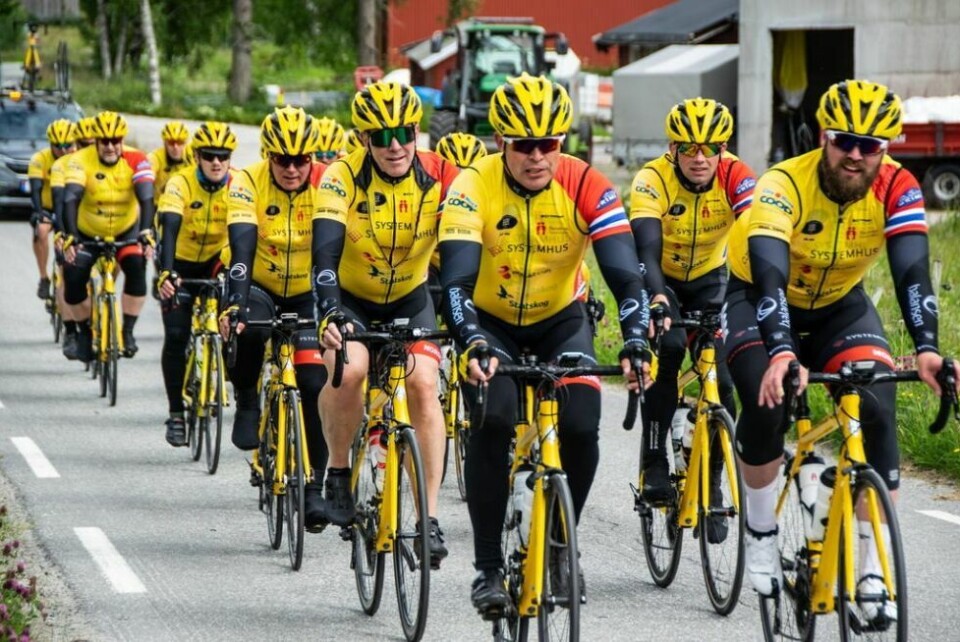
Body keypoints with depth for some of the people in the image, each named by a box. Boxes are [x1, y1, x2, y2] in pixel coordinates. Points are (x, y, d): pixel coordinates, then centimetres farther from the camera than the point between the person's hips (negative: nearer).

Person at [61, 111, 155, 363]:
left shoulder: (136, 160, -21)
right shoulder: (80, 160, -24)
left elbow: (146, 198, -31)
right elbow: (70, 199, -33)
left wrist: (146, 233, -46)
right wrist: (70, 236, -47)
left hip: (126, 231, 0)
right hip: (87, 234, 0)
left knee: (137, 268, -26)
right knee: (73, 281, -14)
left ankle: (128, 331, -11)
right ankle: (85, 332, 14)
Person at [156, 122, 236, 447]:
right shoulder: (180, 184, -24)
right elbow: (169, 230, -35)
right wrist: (165, 273, -50)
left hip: (218, 260, 2)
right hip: (182, 264, -2)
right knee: (176, 335, -13)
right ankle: (176, 413, -5)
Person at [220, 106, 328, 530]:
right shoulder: (248, 183, -22)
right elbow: (241, 248, -32)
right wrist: (235, 305, -46)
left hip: (307, 292, 1)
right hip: (260, 286, -1)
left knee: (315, 385, -13)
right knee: (248, 327, -36)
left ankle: (315, 484, -2)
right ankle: (247, 400, -8)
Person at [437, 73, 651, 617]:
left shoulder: (587, 187, -23)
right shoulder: (474, 187, -26)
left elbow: (626, 274, -28)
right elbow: (456, 281, -34)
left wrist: (636, 341, -45)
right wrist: (473, 343, -52)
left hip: (561, 320, 1)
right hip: (491, 322, -1)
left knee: (582, 428, -19)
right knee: (493, 422, -24)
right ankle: (489, 567, -11)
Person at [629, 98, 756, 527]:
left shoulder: (735, 177, -25)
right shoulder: (652, 181, -29)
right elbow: (646, 247, -40)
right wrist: (656, 297, -59)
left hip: (709, 280, 2)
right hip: (661, 281, -2)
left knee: (722, 378, -12)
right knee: (667, 351, -29)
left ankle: (711, 485, 3)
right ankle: (654, 464, -19)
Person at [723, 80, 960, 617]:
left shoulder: (897, 188, -23)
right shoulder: (785, 185, -32)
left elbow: (912, 269, -34)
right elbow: (769, 275, -44)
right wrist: (781, 353, -60)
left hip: (840, 307, 3)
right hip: (763, 302, -3)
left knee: (878, 409, -19)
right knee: (766, 404, -27)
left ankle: (873, 568, -13)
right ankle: (761, 534, -3)